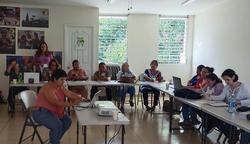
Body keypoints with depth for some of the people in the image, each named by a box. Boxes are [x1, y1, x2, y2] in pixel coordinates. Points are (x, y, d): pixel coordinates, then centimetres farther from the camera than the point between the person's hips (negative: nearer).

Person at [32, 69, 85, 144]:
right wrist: (71, 103, -35)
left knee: (68, 121, 7)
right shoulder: (48, 88, -24)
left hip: (55, 111, 10)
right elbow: (56, 103, -32)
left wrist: (80, 98, -15)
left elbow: (70, 94, 3)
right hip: (41, 113, -10)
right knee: (57, 125, -30)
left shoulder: (60, 86, 5)